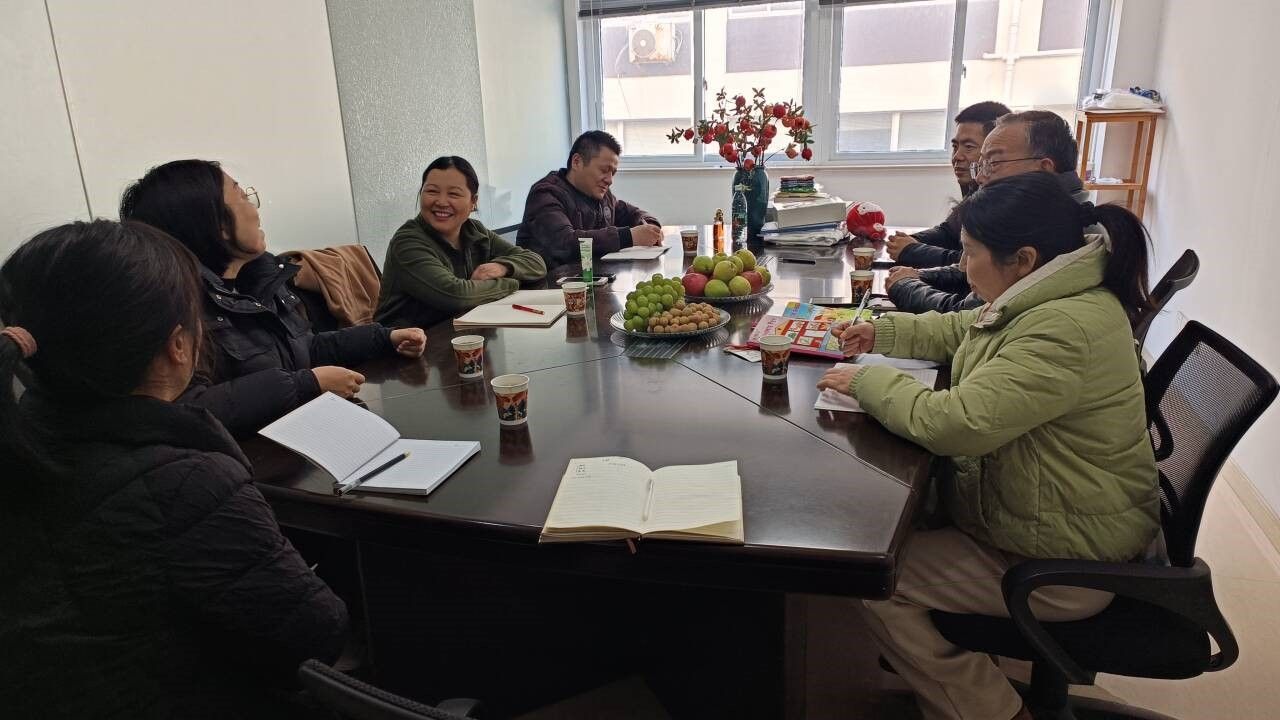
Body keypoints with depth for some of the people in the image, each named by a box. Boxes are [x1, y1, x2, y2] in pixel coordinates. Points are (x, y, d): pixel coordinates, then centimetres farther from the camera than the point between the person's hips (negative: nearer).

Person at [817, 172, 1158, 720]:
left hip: (1062, 567, -10)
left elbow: (953, 423, -33)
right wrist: (883, 332, 9)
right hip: (1035, 516, 10)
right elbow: (959, 330, 21)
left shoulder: (1065, 328, -30)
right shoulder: (1046, 300, 3)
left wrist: (867, 380, -19)